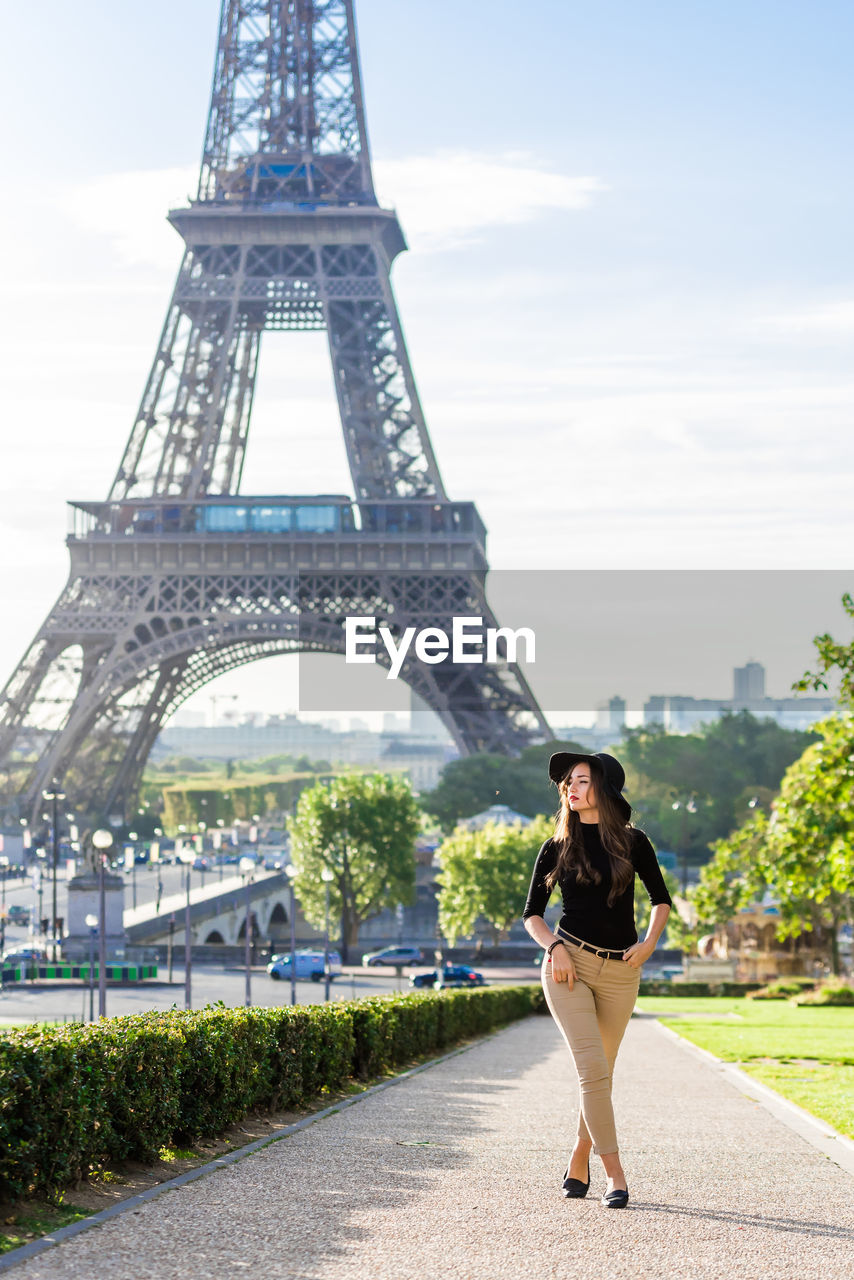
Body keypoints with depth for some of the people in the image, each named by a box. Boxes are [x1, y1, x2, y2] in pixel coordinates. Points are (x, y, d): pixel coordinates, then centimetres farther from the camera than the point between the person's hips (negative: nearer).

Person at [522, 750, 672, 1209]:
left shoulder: (632, 842, 4)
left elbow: (661, 899, 14)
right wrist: (554, 947, -10)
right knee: (592, 1067, -13)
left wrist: (649, 943, -1)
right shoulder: (557, 847, 4)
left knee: (600, 1072, 7)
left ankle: (579, 1162, 25)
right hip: (570, 964, -2)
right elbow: (531, 913, 7)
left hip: (620, 971, 2)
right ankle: (614, 1173, -10)